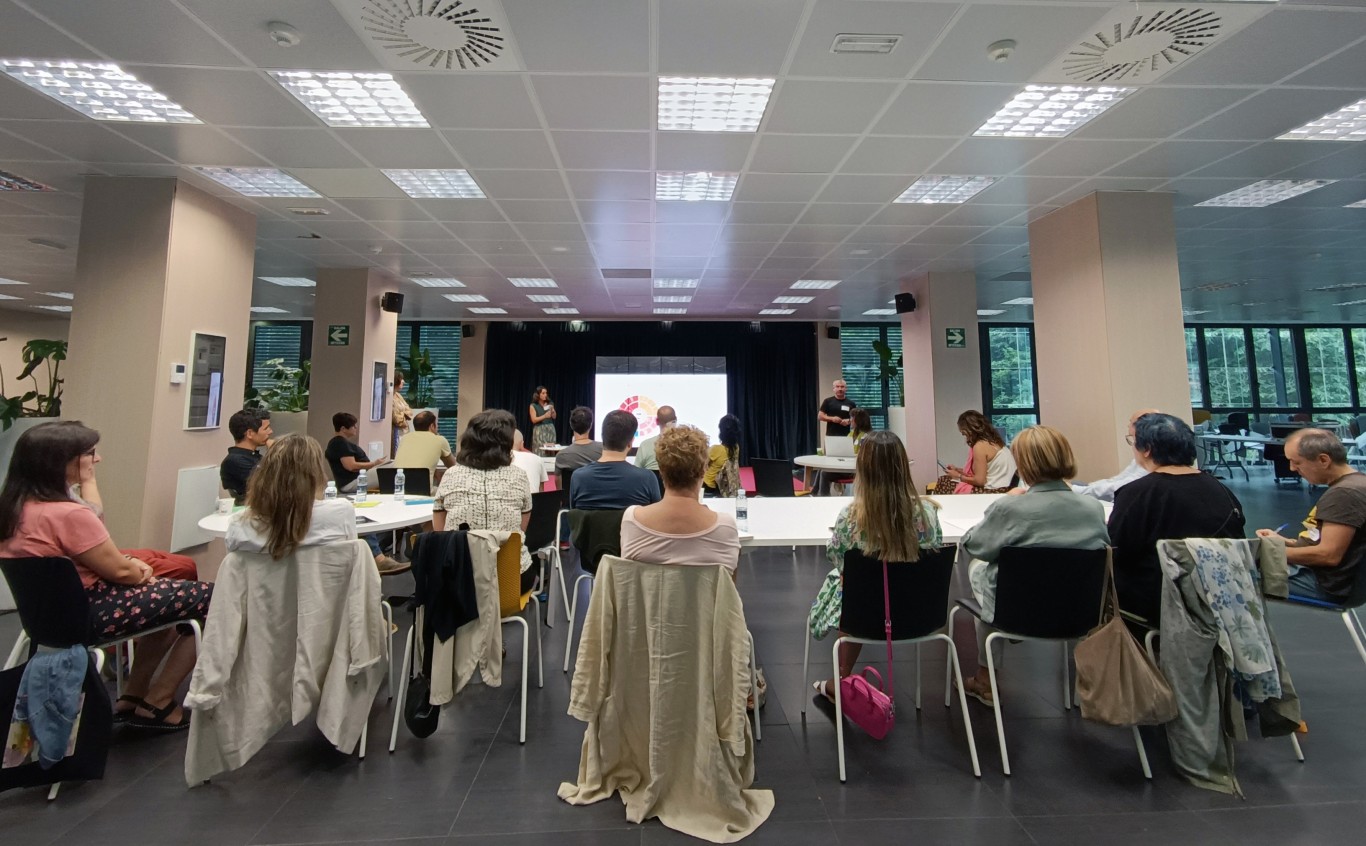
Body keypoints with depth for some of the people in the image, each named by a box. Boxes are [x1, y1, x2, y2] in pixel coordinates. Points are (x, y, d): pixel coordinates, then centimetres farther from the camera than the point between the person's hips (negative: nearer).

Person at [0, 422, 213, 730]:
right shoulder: (68, 514, -27)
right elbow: (119, 572, -18)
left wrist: (131, 564, 2)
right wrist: (142, 573, 3)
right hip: (89, 613, -10)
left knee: (170, 594, 26)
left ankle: (132, 697, 26)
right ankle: (156, 705, 9)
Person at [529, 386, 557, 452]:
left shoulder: (550, 404, 8)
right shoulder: (533, 406, -1)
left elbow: (554, 417, 10)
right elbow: (534, 420, -8)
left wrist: (552, 410, -9)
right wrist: (544, 416, -19)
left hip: (550, 428, 3)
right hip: (539, 430, -3)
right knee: (540, 449, -8)